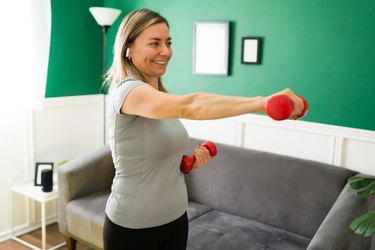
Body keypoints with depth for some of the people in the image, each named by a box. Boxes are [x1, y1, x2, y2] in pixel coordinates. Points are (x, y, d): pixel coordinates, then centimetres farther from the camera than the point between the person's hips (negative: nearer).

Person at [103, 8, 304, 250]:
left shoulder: (162, 95, 6)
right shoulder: (126, 91, -19)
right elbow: (189, 105, -38)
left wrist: (193, 159, -3)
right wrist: (263, 102, -46)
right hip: (133, 227, -7)